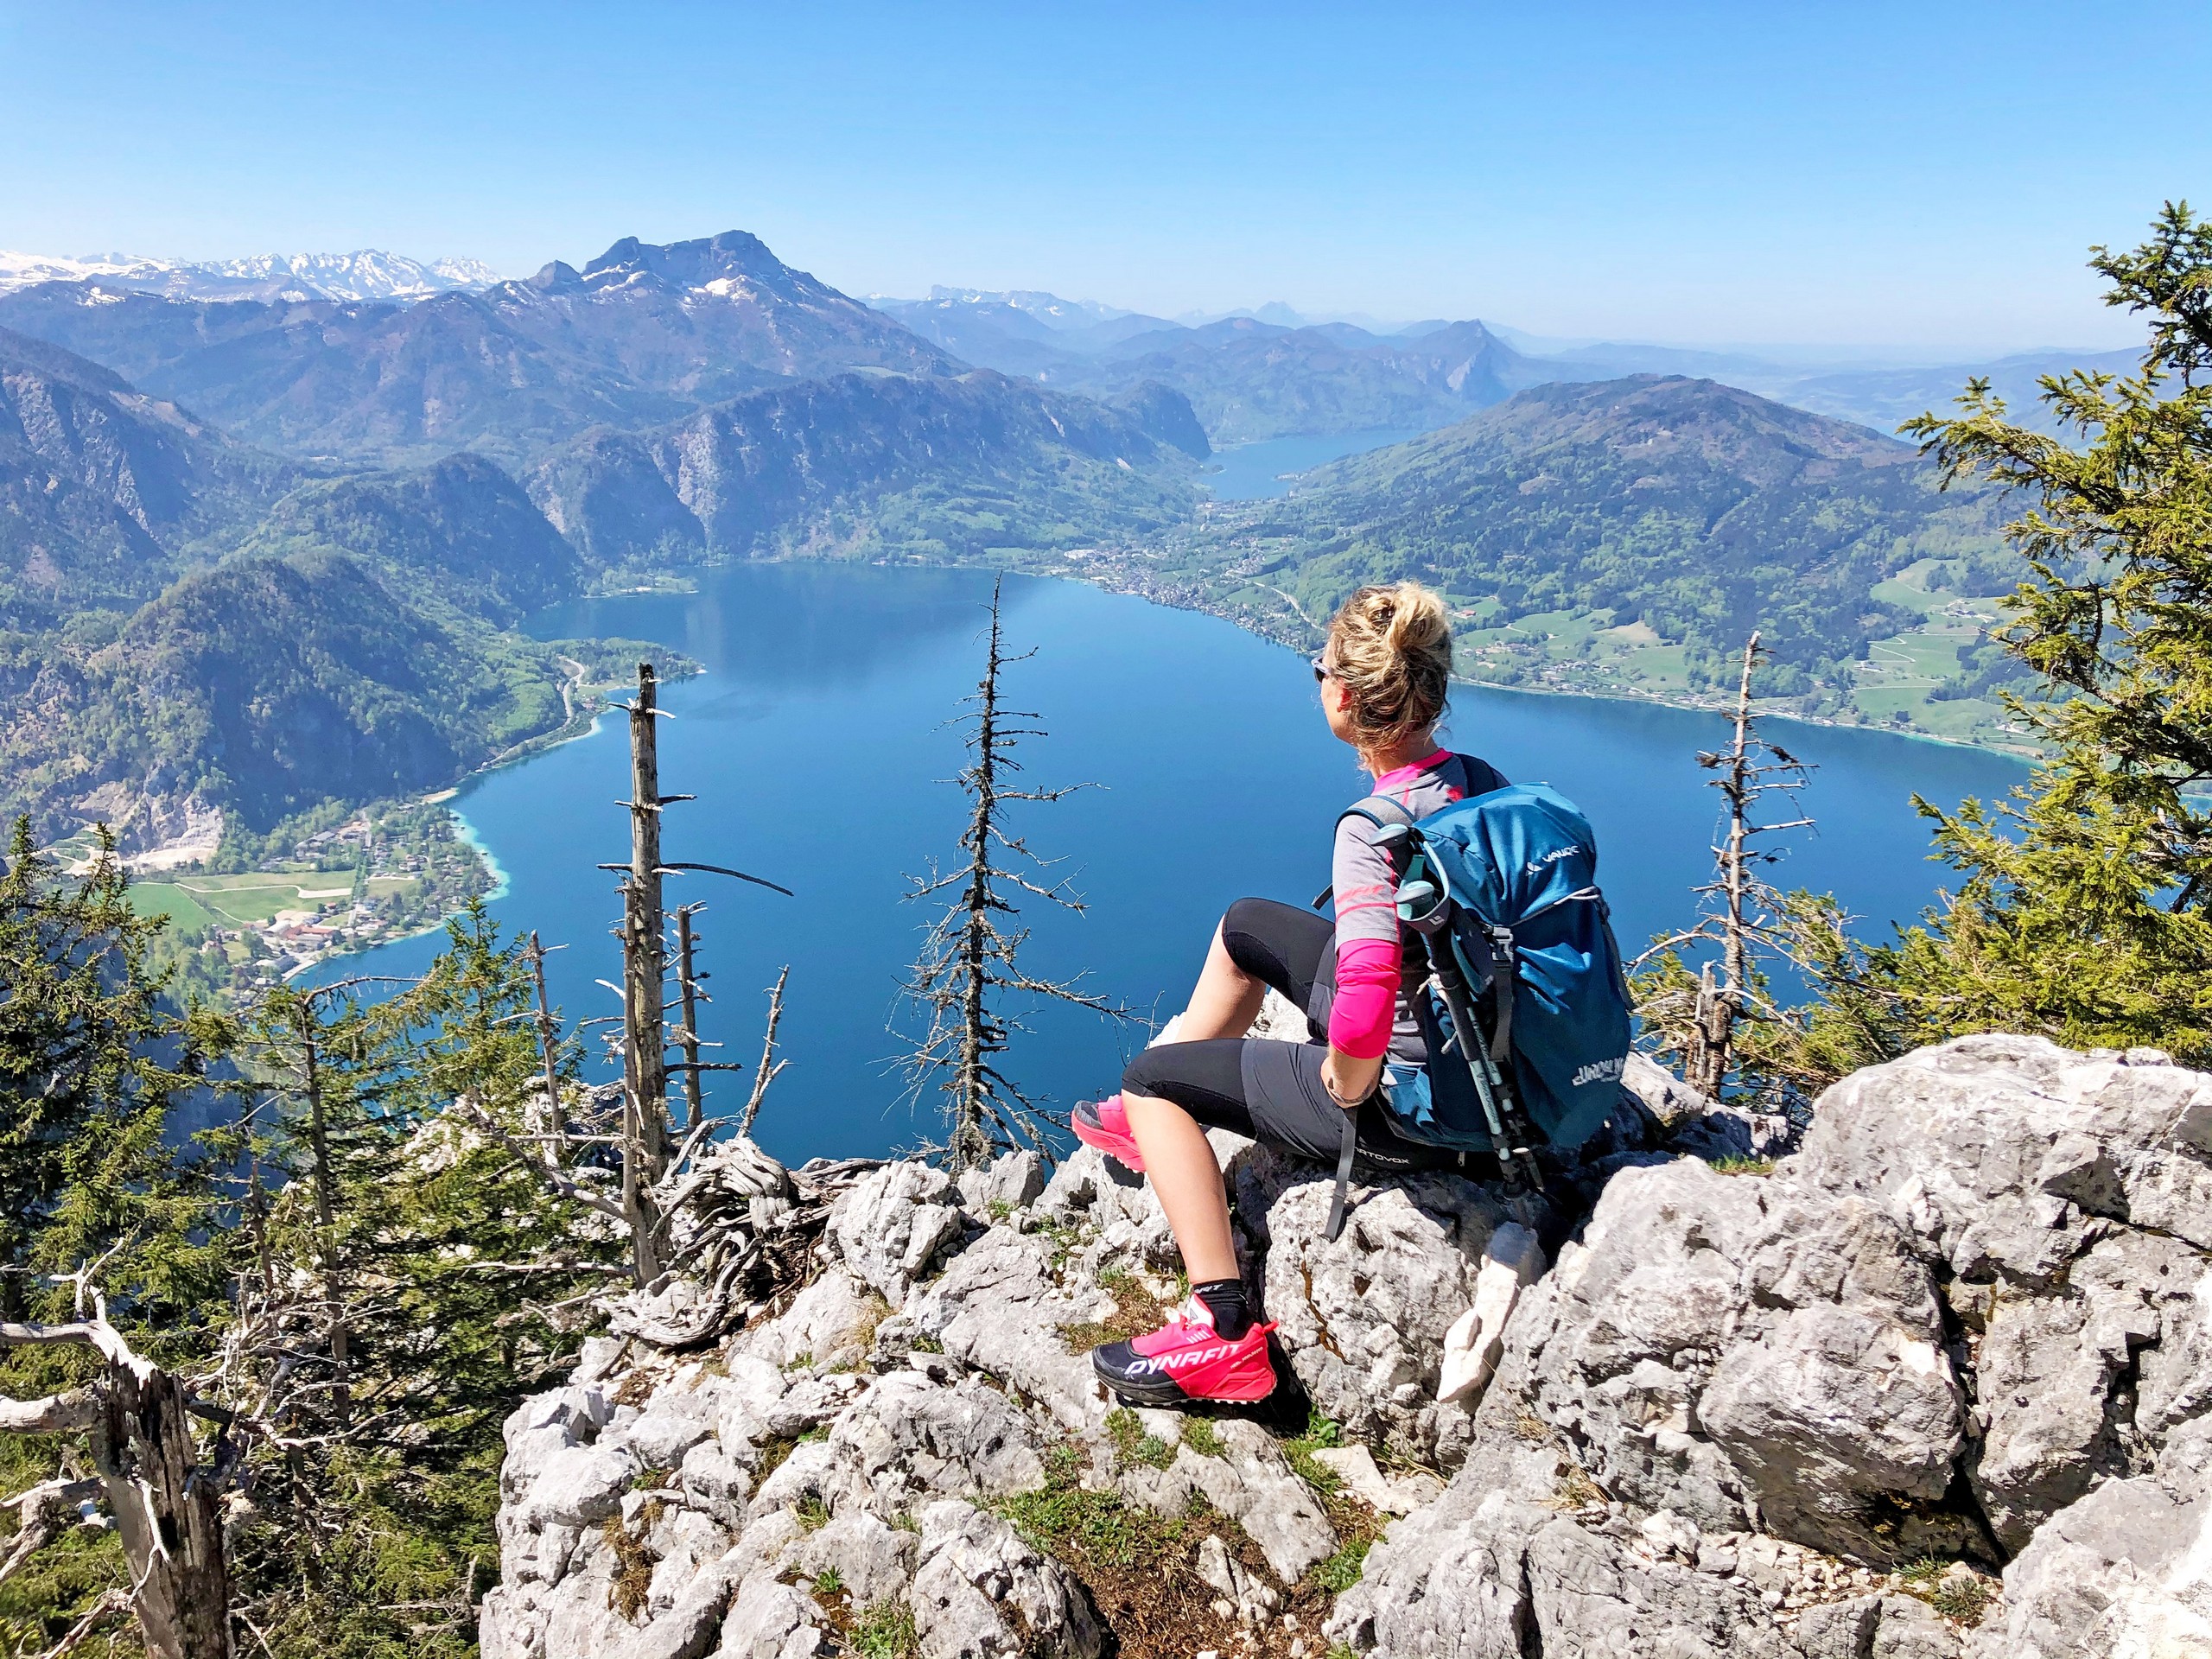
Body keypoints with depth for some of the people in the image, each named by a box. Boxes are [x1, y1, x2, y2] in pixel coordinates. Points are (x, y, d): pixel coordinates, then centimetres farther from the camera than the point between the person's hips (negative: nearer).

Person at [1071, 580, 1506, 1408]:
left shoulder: (1374, 828, -29)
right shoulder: (1483, 780, -5)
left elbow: (1364, 1012, -42)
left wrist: (1347, 1088, -20)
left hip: (1398, 1100, -9)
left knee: (1151, 1079, 6)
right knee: (1246, 924, 24)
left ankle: (1225, 1330, 3)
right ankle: (1164, 1124, 43)